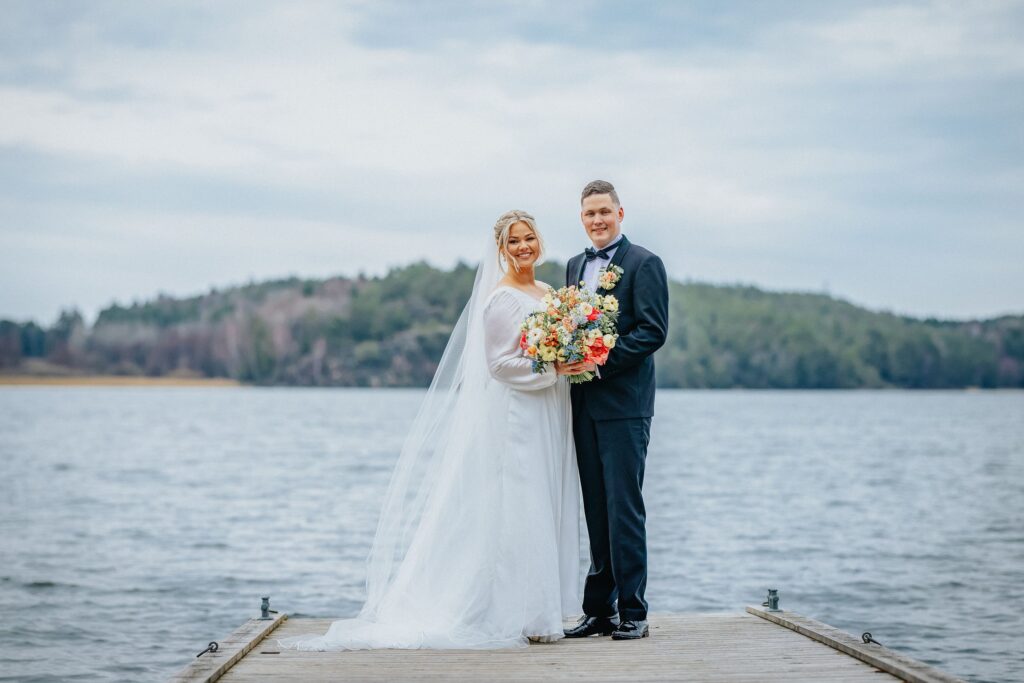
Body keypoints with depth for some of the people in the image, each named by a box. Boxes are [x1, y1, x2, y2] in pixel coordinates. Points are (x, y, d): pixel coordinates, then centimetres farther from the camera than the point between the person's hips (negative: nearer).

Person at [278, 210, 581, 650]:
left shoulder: (548, 293, 15)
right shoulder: (500, 299, -10)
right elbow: (499, 364, -15)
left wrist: (573, 364, 3)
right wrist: (553, 370, -17)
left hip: (547, 420, 8)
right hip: (513, 418, -8)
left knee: (542, 511, 10)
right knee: (517, 511, -6)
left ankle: (537, 610, 16)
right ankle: (520, 616, 0)